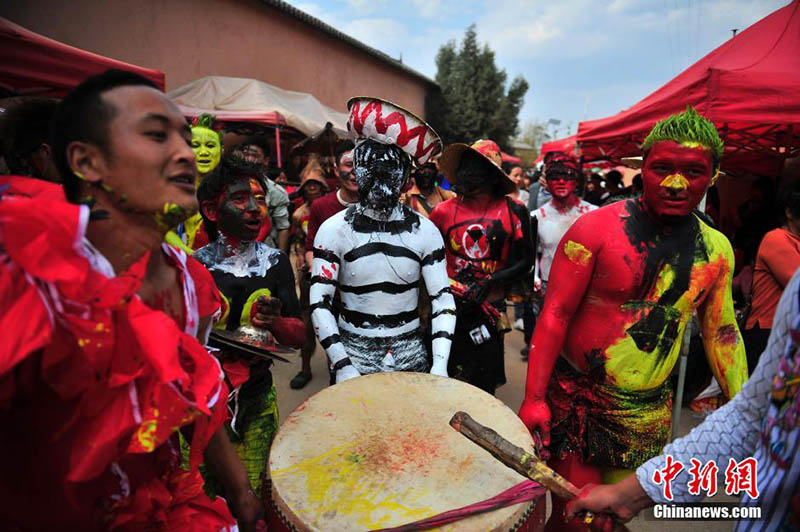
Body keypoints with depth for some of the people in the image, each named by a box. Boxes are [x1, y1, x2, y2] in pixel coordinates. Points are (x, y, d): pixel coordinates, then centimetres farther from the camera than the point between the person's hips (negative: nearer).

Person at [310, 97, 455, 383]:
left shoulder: (424, 230, -5)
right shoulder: (334, 229, -9)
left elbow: (442, 298, -5)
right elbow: (319, 302, -10)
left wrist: (440, 362, -16)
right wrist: (342, 365, -19)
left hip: (411, 354, 2)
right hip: (352, 354, -1)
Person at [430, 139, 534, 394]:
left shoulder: (513, 211, -2)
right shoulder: (444, 211, 0)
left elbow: (525, 261, 0)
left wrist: (489, 283, -13)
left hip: (490, 308, 0)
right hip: (450, 306, 1)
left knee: (484, 385, 12)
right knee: (445, 378, 10)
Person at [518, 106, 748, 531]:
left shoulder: (716, 249, 1)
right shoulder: (596, 228, -16)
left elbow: (721, 331, 11)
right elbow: (555, 314, -15)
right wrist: (534, 398, -18)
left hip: (649, 412, 5)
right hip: (577, 396, -4)